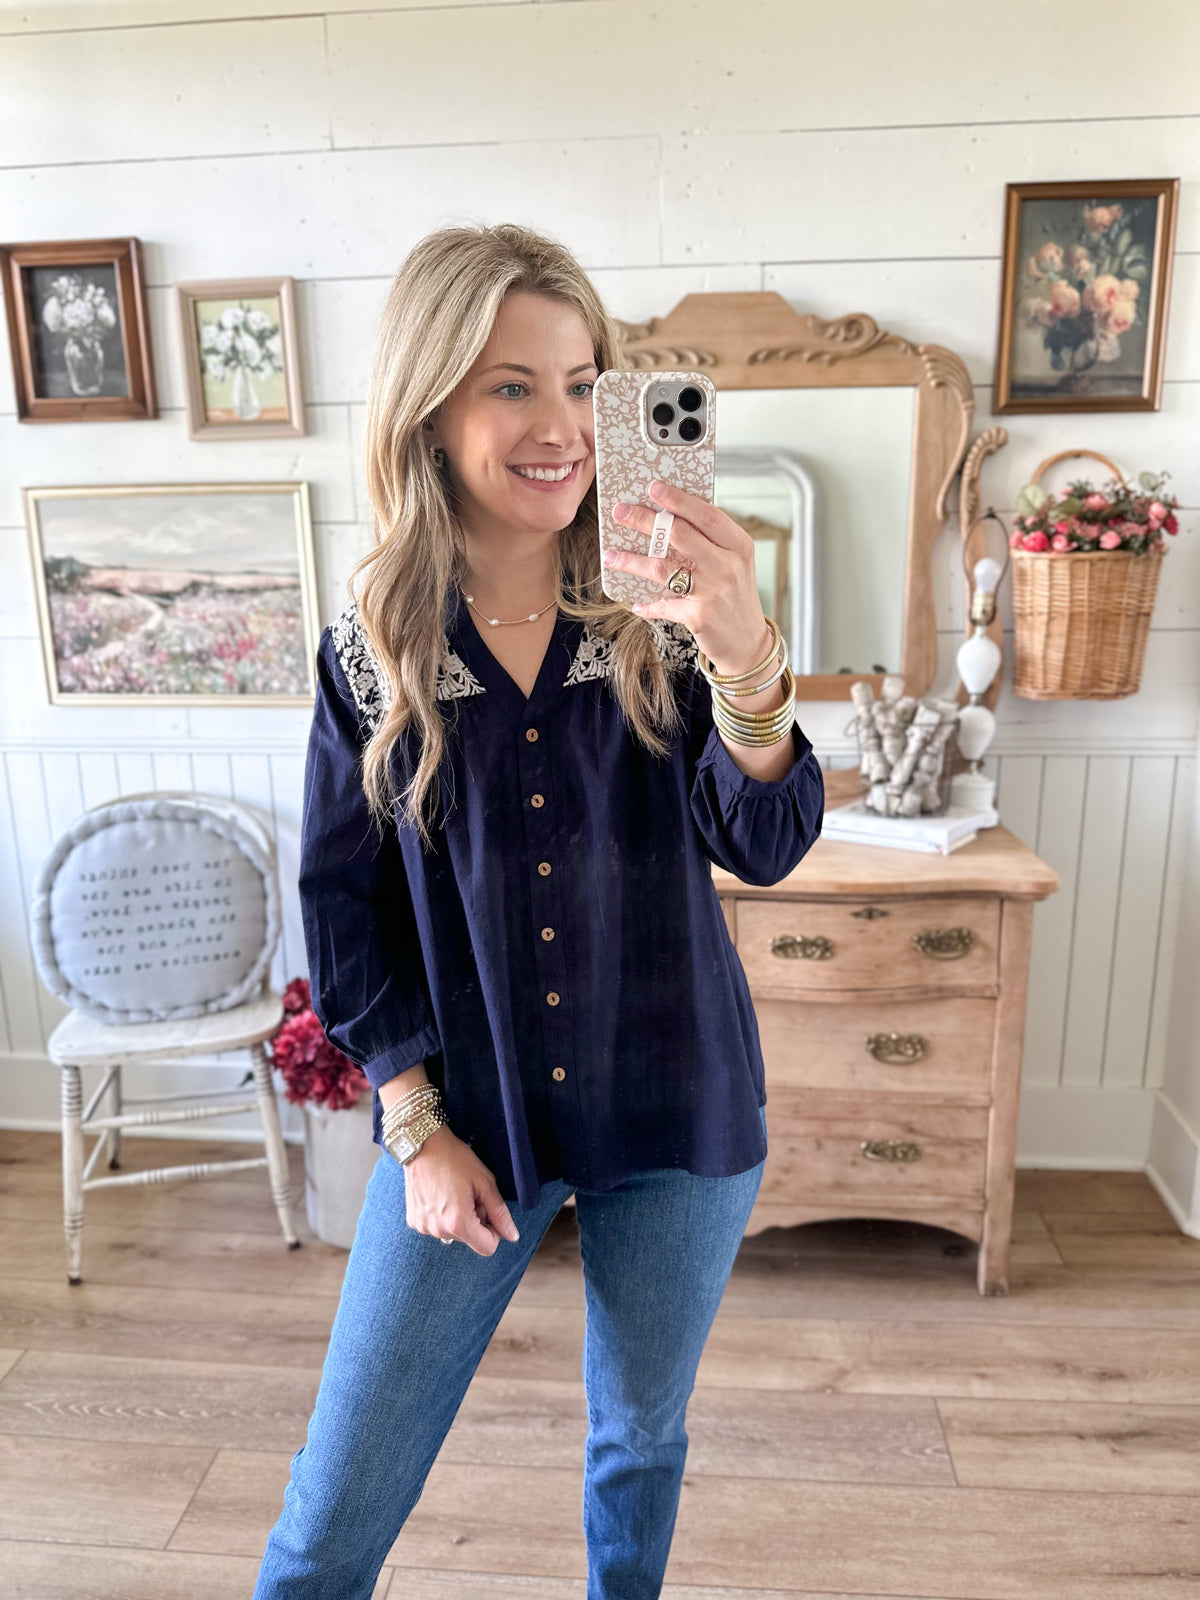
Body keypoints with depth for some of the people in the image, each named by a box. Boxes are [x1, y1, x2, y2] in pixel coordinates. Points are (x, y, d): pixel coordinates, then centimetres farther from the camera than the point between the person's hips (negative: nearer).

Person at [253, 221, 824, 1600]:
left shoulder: (657, 618, -8)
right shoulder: (373, 649, -7)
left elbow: (765, 850, -17)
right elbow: (342, 903, -1)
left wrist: (744, 662, -36)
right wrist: (416, 1126, -5)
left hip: (674, 1113, 1)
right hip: (465, 1118, 0)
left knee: (641, 1436, 23)